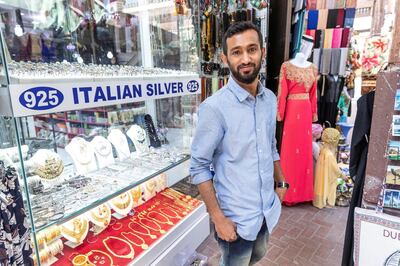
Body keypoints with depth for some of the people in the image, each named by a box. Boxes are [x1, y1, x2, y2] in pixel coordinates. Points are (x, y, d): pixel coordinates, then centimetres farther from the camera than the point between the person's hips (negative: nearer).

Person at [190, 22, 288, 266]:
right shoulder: (215, 107, -23)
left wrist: (281, 182, 12)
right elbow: (199, 167, -19)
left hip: (268, 209, 6)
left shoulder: (270, 99, -2)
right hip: (237, 217, -6)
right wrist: (218, 218, -18)